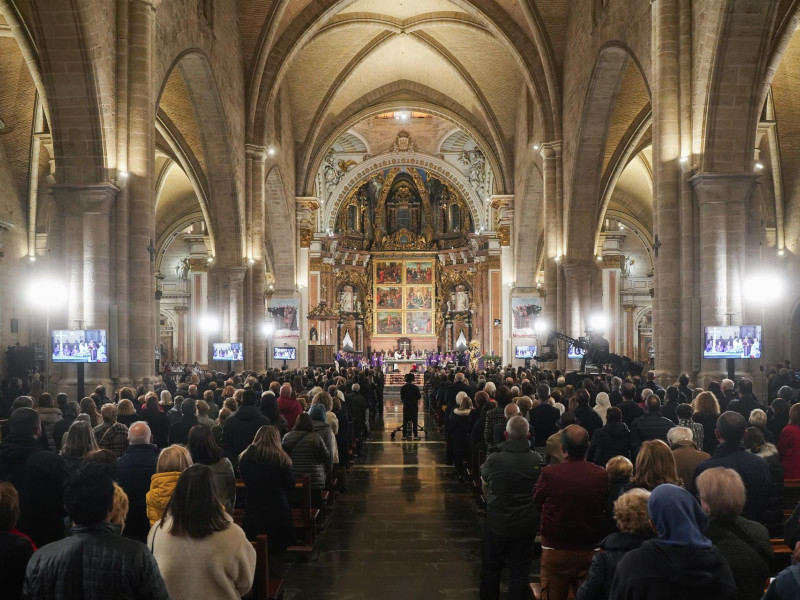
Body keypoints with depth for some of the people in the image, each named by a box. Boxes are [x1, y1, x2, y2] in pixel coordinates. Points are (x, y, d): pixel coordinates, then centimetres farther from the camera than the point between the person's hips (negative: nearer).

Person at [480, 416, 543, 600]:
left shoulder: (494, 459, -20)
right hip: (527, 525, 2)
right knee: (519, 569, 13)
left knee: (491, 568, 17)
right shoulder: (537, 460, -14)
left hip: (497, 524, -1)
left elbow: (484, 475, 3)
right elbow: (541, 488, 4)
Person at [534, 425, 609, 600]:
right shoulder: (602, 475, -12)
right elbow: (604, 508, 6)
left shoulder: (549, 473, -19)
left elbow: (537, 504, 0)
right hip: (590, 551, 2)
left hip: (555, 551, -2)